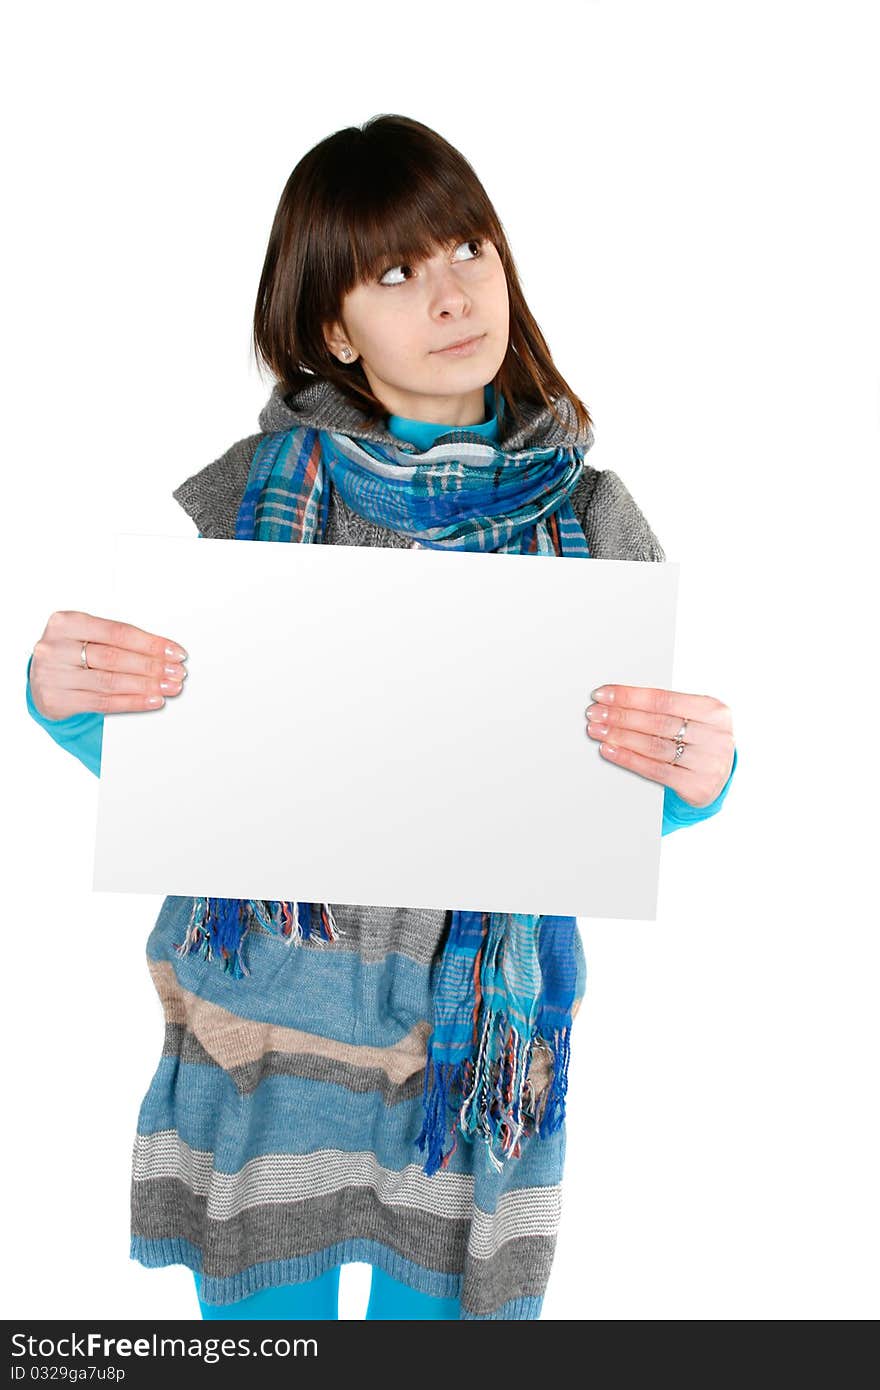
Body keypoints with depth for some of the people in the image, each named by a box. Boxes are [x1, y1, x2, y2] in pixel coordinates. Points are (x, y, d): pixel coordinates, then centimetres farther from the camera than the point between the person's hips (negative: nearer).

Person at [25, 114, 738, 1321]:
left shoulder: (587, 516, -3)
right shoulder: (251, 491, -5)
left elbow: (629, 799, -1)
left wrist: (701, 774, -23)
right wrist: (62, 690, -21)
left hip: (482, 1033, 1)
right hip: (258, 1014, 0)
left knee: (448, 1303, 20)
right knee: (262, 1303, 20)